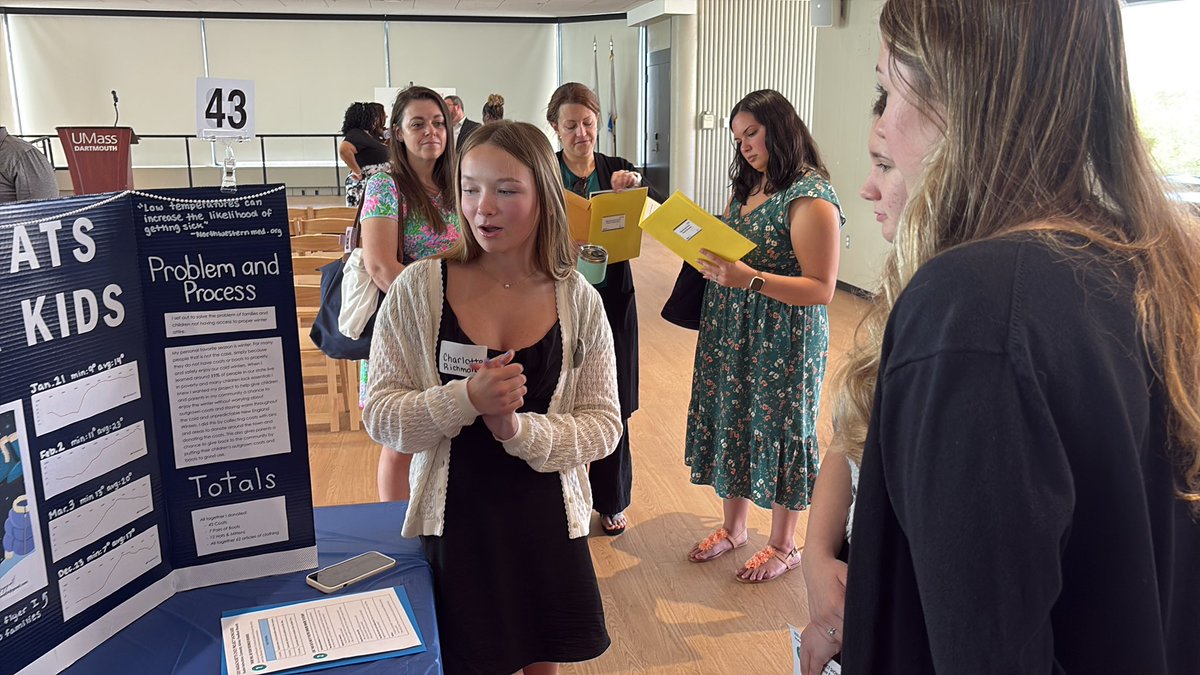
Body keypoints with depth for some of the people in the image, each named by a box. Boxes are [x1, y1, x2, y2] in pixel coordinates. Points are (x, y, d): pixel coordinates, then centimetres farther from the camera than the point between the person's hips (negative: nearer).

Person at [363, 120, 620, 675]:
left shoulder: (577, 301, -5)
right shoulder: (419, 289, -9)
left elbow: (603, 424, -5)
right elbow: (380, 416, -9)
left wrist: (520, 429, -22)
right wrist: (467, 400, -26)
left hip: (547, 523, 2)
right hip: (452, 522, -1)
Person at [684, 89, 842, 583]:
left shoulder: (811, 197, -16)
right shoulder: (747, 187, 10)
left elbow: (822, 288, -21)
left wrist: (750, 279, -30)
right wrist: (707, 256, -5)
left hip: (784, 341, -8)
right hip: (732, 334, 8)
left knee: (778, 429, 6)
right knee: (732, 422, 15)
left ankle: (783, 545, 26)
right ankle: (733, 528, 34)